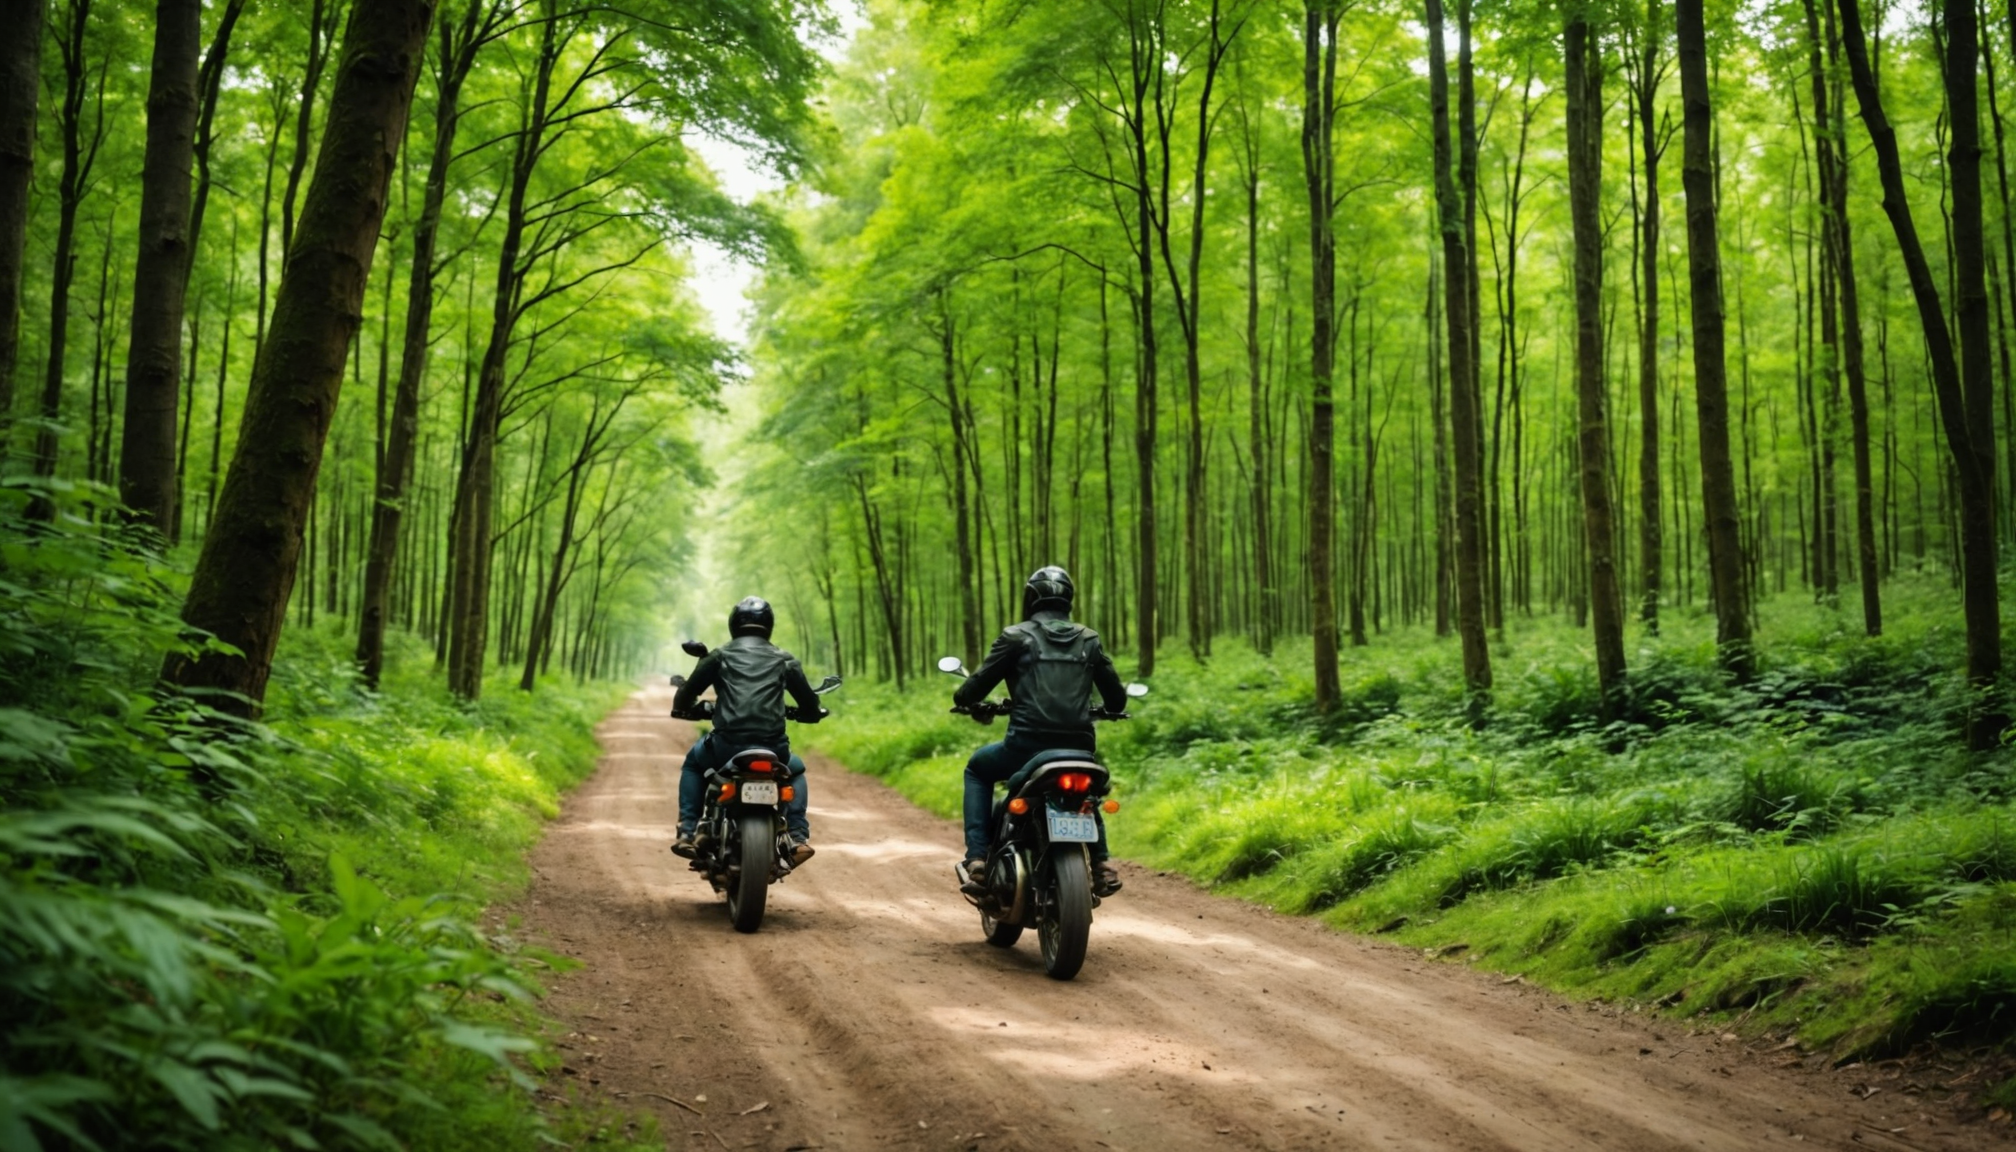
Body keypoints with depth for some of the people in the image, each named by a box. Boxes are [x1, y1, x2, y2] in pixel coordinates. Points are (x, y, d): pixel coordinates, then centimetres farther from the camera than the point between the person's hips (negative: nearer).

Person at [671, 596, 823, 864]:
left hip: (727, 744, 0)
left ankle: (687, 833, 17)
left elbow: (688, 691, 15)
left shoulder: (720, 655, 11)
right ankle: (798, 836, 12)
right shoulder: (784, 659, 14)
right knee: (796, 771, 33)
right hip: (773, 747, 1)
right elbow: (810, 706, 18)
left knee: (693, 763, 32)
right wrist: (810, 713, 43)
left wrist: (682, 708, 39)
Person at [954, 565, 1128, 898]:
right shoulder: (1089, 640, 13)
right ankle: (1101, 861, 22)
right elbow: (1116, 699, 15)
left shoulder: (1017, 637, 2)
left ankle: (977, 859, 11)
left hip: (1027, 747, -3)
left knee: (977, 769, 27)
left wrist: (963, 699, 25)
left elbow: (975, 687, 1)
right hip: (1079, 749, 4)